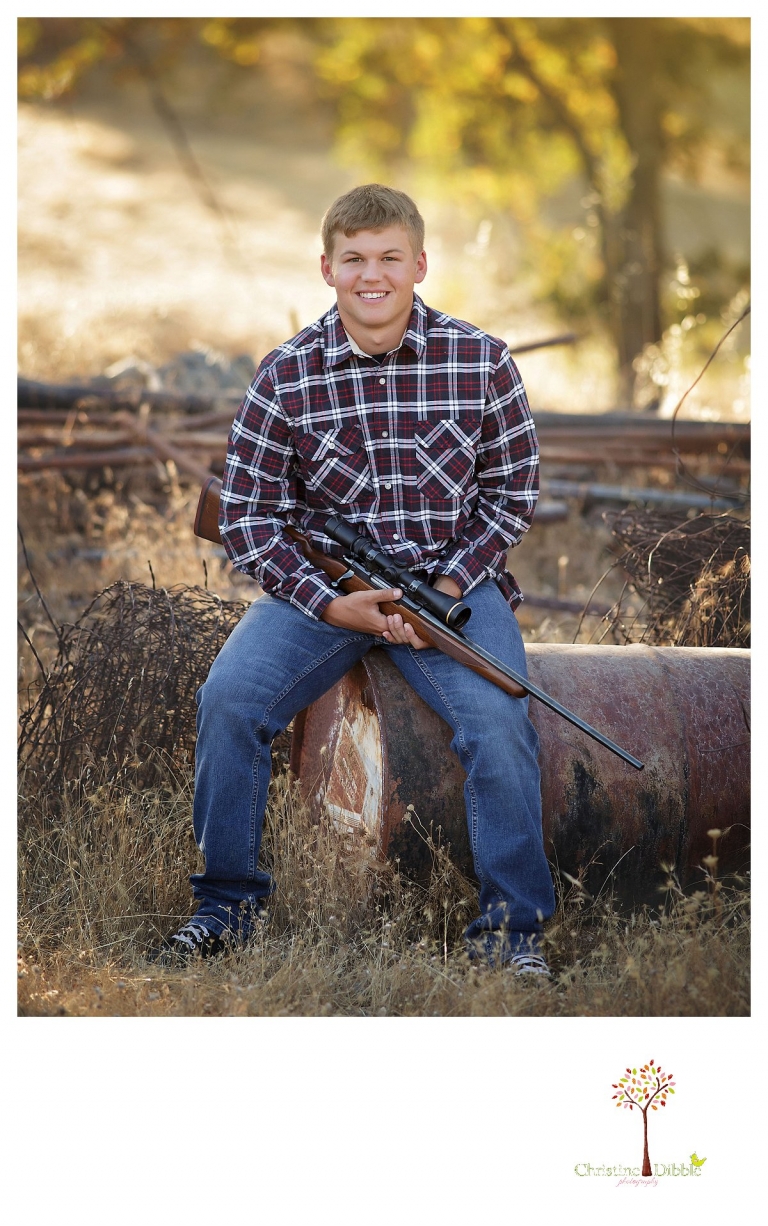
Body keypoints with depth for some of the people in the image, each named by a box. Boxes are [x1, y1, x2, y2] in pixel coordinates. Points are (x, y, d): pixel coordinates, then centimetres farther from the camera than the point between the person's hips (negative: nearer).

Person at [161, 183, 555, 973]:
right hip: (321, 583, 1)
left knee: (497, 721, -27)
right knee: (227, 698, -22)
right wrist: (332, 605, -15)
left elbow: (512, 491, 4)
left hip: (452, 580, -1)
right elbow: (247, 516, -2)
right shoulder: (286, 375, -4)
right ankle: (228, 901, -1)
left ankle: (510, 929, -9)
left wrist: (449, 588, -10)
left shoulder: (480, 362, -4)